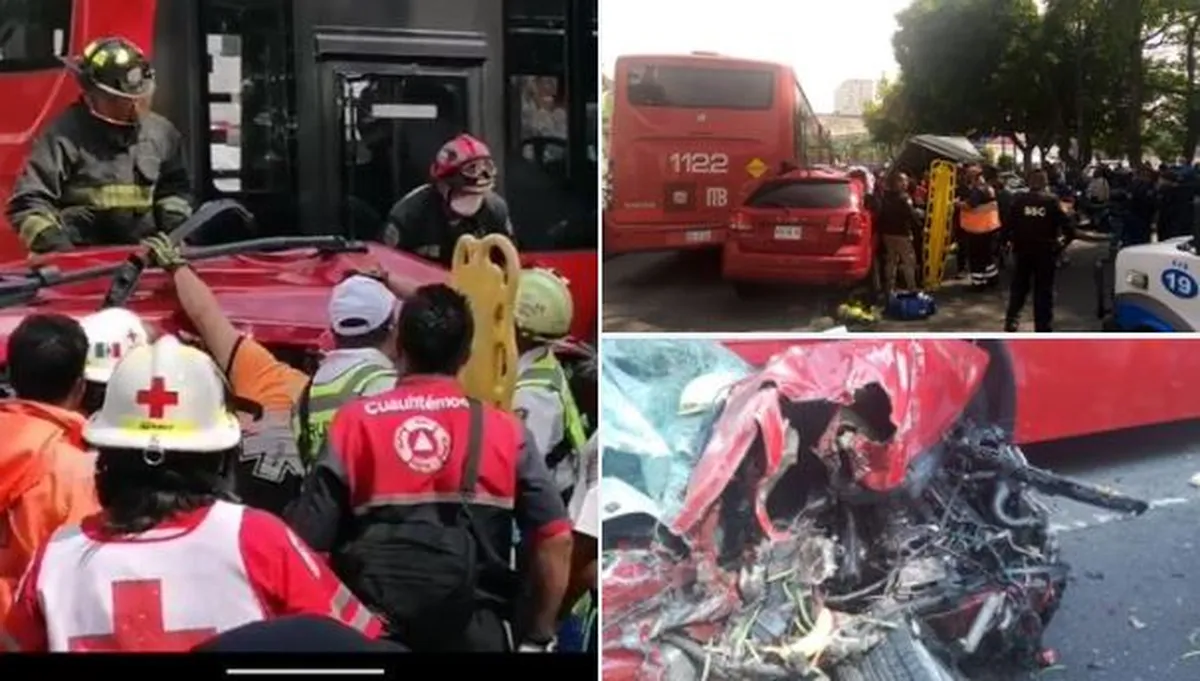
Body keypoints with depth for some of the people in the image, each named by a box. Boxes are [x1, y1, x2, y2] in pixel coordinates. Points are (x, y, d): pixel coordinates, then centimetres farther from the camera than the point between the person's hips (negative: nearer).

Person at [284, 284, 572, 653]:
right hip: (474, 635, 1)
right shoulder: (504, 430, 1)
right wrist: (538, 636, 7)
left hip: (374, 632, 0)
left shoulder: (356, 421, -2)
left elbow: (307, 538, -3)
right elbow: (555, 538, -3)